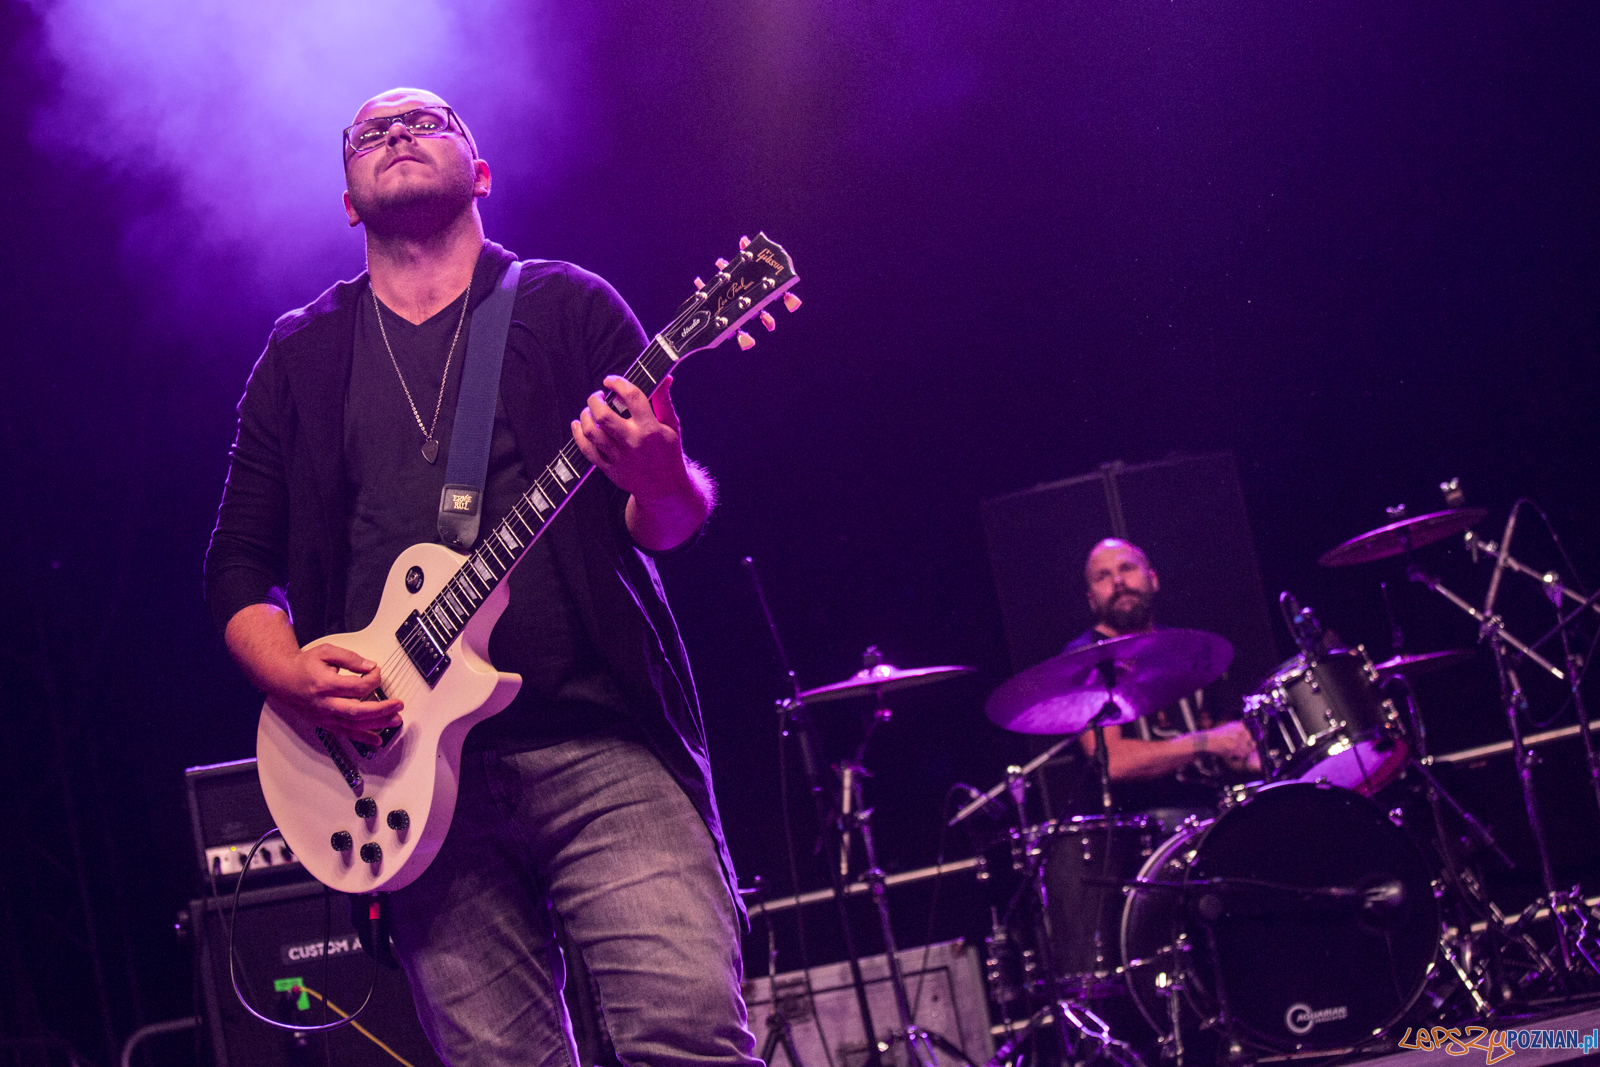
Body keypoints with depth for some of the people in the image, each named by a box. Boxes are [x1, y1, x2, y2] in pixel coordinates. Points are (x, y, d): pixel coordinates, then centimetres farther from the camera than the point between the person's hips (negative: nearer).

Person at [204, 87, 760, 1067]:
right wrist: (288, 674, -5)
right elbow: (239, 559, 15)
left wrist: (662, 485, -19)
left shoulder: (568, 307, 10)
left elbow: (673, 521, 5)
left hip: (603, 738, -2)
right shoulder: (302, 357, 17)